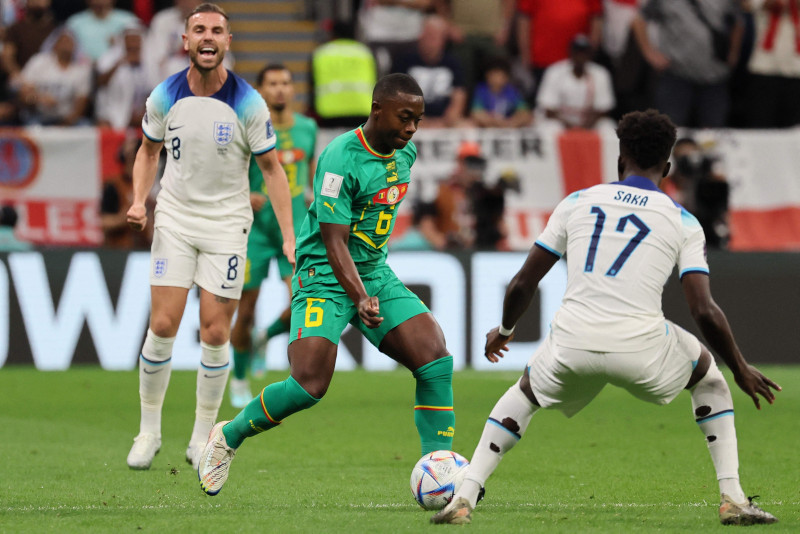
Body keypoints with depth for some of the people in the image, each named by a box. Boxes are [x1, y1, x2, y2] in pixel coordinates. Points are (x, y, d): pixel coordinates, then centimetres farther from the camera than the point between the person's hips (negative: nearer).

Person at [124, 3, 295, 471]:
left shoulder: (248, 103, -11)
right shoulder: (165, 96, -4)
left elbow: (272, 167, -4)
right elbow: (149, 150, 14)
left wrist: (289, 237, -9)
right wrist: (139, 201, -3)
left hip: (227, 222, -1)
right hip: (175, 219, 1)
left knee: (215, 332, -3)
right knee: (163, 326, -6)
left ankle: (202, 438, 11)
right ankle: (150, 430, 9)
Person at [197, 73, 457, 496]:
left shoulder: (405, 152, 5)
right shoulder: (340, 158, -20)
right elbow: (334, 241, -23)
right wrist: (361, 299, -36)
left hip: (376, 273, 7)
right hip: (325, 276, -7)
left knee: (436, 361, -12)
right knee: (309, 386, -19)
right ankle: (227, 438, 7)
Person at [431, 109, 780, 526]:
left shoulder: (577, 203, 14)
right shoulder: (682, 222, 8)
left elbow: (522, 284, 15)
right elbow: (704, 311, -1)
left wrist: (504, 331, 35)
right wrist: (742, 371, 13)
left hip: (572, 344, 2)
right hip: (641, 348, -2)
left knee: (525, 393, 34)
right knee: (707, 373, 30)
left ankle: (463, 498, 18)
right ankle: (732, 498, 19)